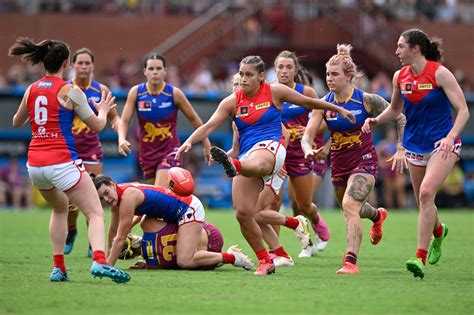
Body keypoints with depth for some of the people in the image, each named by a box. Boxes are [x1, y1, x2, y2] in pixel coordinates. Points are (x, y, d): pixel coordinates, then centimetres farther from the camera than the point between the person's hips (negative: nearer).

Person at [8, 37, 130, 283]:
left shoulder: (31, 90, 10)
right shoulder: (70, 91, -5)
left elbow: (17, 122, 26)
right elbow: (97, 125, 3)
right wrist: (103, 110, 23)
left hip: (34, 165, 6)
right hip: (62, 162, -6)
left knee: (60, 208, 30)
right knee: (96, 213, -8)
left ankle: (58, 267, 21)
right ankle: (99, 261, -33)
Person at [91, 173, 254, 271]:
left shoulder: (127, 196, -28)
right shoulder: (116, 196, -1)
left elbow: (120, 238, -26)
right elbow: (113, 231, 13)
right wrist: (107, 257, 19)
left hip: (189, 208, -10)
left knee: (184, 261, -23)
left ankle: (231, 257, -6)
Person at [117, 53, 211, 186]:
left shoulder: (174, 93, -9)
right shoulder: (136, 92, -4)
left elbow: (194, 119, 3)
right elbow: (124, 121, -4)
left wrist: (207, 145, 8)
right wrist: (122, 139, -24)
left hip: (170, 150, -4)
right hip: (147, 152, 4)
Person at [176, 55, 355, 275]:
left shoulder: (274, 92, 8)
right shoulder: (232, 102, 13)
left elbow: (308, 102, 20)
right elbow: (209, 126, 3)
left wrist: (338, 109, 28)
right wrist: (190, 141, -16)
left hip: (270, 147, -4)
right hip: (246, 155, 4)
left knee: (257, 163, -44)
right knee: (243, 213, -9)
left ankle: (233, 165, -80)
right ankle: (265, 262, 4)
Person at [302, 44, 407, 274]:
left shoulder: (366, 100, -13)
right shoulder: (324, 104, -6)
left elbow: (400, 118, -2)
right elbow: (307, 136, -9)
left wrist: (401, 150, -7)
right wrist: (308, 149, -33)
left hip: (364, 162, -5)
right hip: (339, 165, 5)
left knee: (349, 205, -28)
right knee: (352, 210, 25)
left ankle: (351, 261, -30)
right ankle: (377, 216, 63)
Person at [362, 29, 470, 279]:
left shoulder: (439, 73, -13)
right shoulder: (400, 77, 4)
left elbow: (463, 110, -14)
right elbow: (395, 109, 20)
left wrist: (450, 137, -28)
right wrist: (375, 120, 1)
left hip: (442, 145, -6)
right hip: (414, 145, 6)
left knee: (426, 193, -24)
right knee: (423, 201, 12)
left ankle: (420, 258, -22)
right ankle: (438, 231, 47)